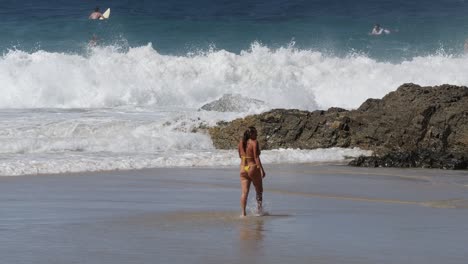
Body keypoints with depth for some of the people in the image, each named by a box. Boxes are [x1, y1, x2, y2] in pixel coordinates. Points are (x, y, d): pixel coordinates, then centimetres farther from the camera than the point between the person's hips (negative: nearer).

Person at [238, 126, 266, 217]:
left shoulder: (241, 143, 5)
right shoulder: (254, 143, -13)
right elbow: (256, 157, -19)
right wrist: (262, 169, -20)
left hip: (243, 169, 5)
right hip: (253, 168, -5)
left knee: (244, 192, 0)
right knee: (259, 191, 17)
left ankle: (243, 212, -10)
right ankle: (259, 208, 24)